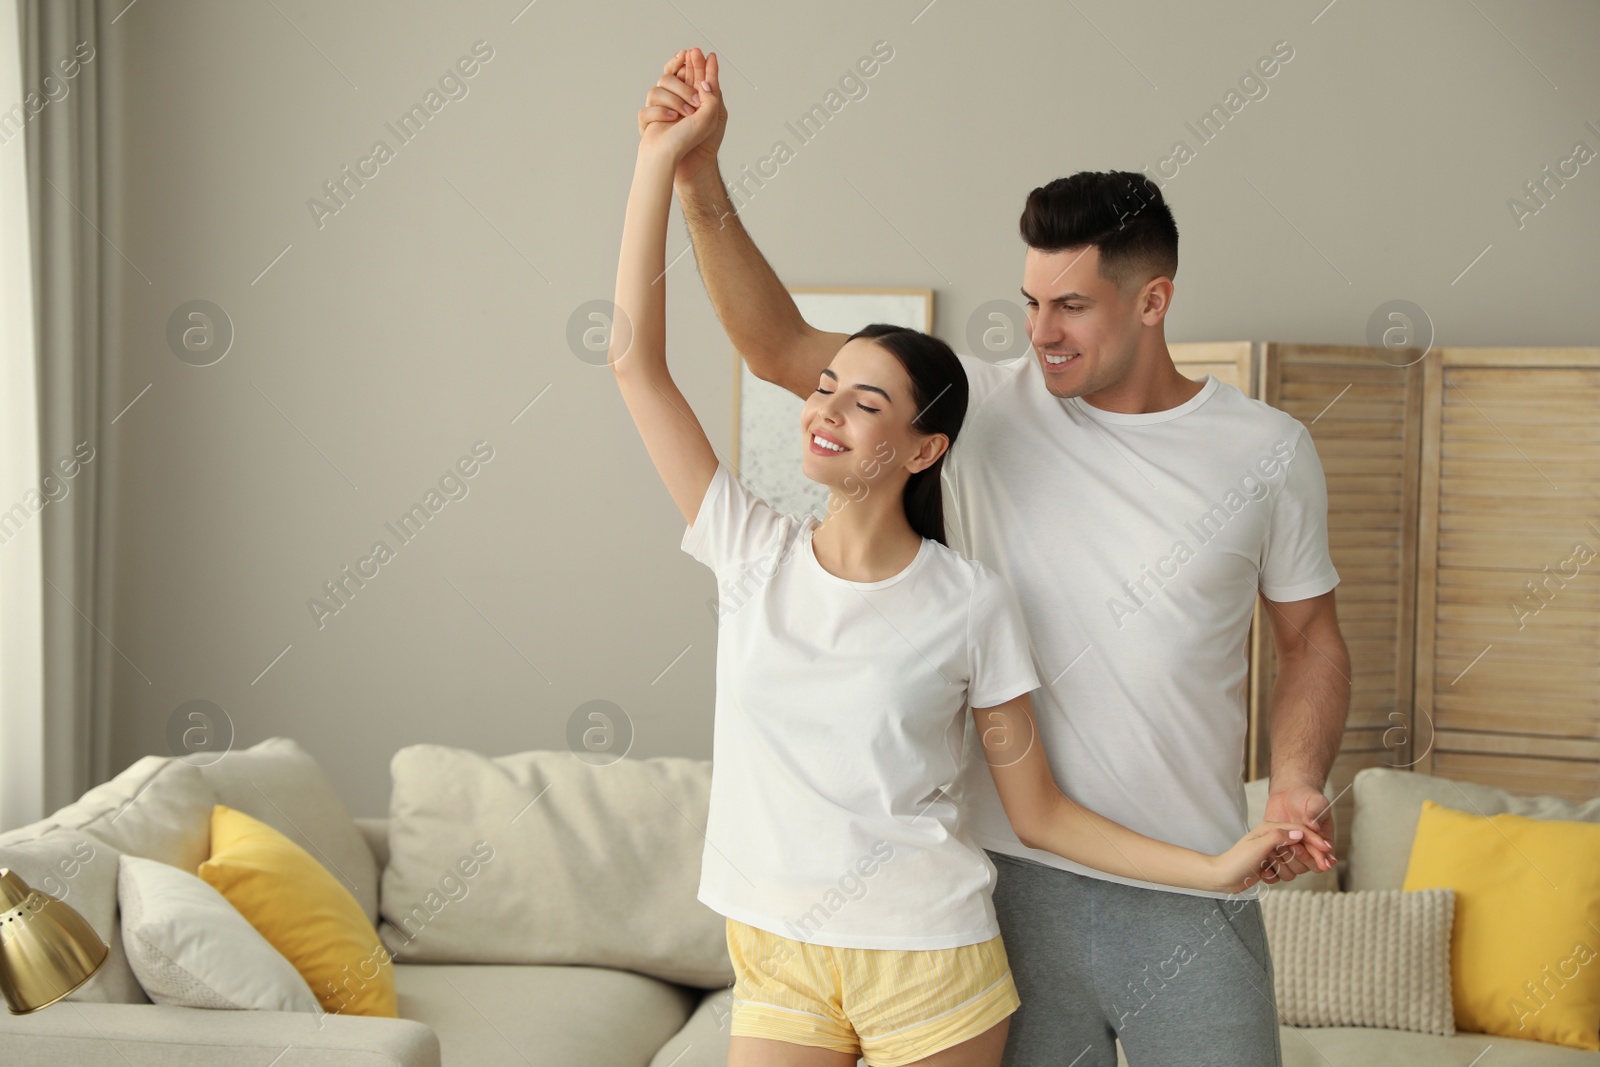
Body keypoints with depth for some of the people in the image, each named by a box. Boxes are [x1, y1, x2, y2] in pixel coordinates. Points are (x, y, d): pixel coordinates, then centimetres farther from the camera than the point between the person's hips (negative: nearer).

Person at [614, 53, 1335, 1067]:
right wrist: (662, 159, -8)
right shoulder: (753, 551, -2)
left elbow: (1038, 808, -2)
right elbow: (636, 356, -5)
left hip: (927, 963, -2)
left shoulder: (974, 604, -7)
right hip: (776, 968, 2)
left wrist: (1219, 869, -9)